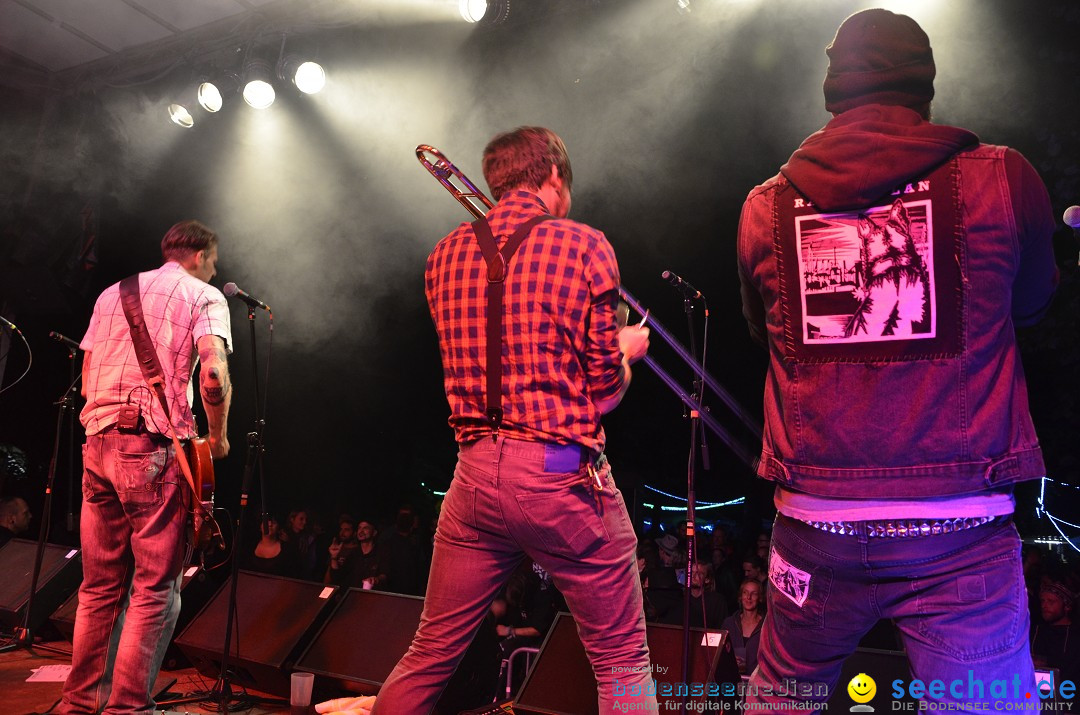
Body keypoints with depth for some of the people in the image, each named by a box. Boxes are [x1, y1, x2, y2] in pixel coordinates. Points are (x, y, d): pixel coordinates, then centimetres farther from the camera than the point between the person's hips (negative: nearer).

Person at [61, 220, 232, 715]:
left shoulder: (112, 293, 21)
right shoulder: (204, 296, 1)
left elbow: (86, 381, 20)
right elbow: (213, 374, -15)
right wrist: (218, 437, -2)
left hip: (97, 443, 7)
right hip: (154, 448, -7)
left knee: (100, 585, 15)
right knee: (156, 589, 0)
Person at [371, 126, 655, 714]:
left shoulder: (445, 255, 8)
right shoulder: (582, 245, -6)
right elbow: (604, 389, -6)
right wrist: (627, 349, 16)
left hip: (474, 473, 5)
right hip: (562, 476, -4)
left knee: (429, 655, 20)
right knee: (624, 666, 12)